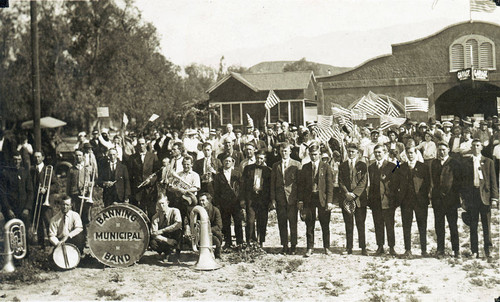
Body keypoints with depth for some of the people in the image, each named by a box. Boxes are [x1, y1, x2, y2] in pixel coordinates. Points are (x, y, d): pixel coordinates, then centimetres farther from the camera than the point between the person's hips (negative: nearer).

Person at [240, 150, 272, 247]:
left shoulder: (268, 170, 8)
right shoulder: (248, 168, 10)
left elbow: (271, 187, 8)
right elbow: (243, 183, 9)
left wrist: (270, 200, 2)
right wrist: (243, 198, 2)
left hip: (263, 199, 0)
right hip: (250, 198, 0)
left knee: (262, 222, 2)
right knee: (250, 220, -6)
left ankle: (261, 242, 12)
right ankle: (249, 241, 1)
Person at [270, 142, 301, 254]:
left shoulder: (297, 165, 3)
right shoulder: (275, 166, 12)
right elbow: (272, 183, 11)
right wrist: (273, 199, 2)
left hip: (292, 198, -3)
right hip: (280, 199, 3)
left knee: (293, 223, -1)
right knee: (282, 223, 4)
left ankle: (293, 246, 8)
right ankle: (284, 246, 12)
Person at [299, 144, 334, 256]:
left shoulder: (326, 167, 1)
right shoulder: (305, 167, 8)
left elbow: (330, 185, -2)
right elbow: (302, 184, 9)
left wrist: (329, 201, -8)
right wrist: (301, 200, 2)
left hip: (322, 198, -2)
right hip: (309, 199, 2)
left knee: (325, 225, 5)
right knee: (309, 225, 4)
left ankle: (326, 247, 18)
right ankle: (310, 248, 12)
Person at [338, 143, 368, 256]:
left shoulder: (362, 166, 7)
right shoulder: (342, 166, 13)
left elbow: (364, 182, -2)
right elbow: (340, 182, 6)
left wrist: (354, 194, -12)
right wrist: (347, 193, -10)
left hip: (359, 198, -2)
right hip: (346, 199, 2)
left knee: (360, 224, -2)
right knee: (348, 225, 3)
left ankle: (363, 248, 3)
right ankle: (349, 248, 6)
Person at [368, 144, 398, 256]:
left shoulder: (391, 166, 1)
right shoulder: (371, 167, 13)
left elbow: (395, 183, -1)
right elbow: (371, 184, 14)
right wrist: (370, 200, 7)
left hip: (388, 200, -3)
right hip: (375, 201, 4)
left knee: (390, 226, 1)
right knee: (378, 226, 7)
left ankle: (391, 247, 8)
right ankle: (380, 247, 15)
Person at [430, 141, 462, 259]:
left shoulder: (454, 163, 1)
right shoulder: (434, 163, 11)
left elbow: (459, 181, 1)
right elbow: (433, 180, 12)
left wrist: (454, 194, -6)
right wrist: (435, 193, 3)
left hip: (451, 199, -3)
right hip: (437, 199, 3)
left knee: (453, 225, 2)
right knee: (439, 226, 4)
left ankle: (456, 250, 12)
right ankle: (440, 250, 11)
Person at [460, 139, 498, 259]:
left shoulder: (488, 162, 8)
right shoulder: (465, 162, 8)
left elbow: (493, 180, 5)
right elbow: (463, 180, 7)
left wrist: (494, 197, -4)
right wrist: (464, 197, 1)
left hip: (485, 195, 0)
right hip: (471, 196, 1)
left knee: (486, 224, 3)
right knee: (473, 225, 4)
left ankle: (487, 250, 9)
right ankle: (474, 251, 10)